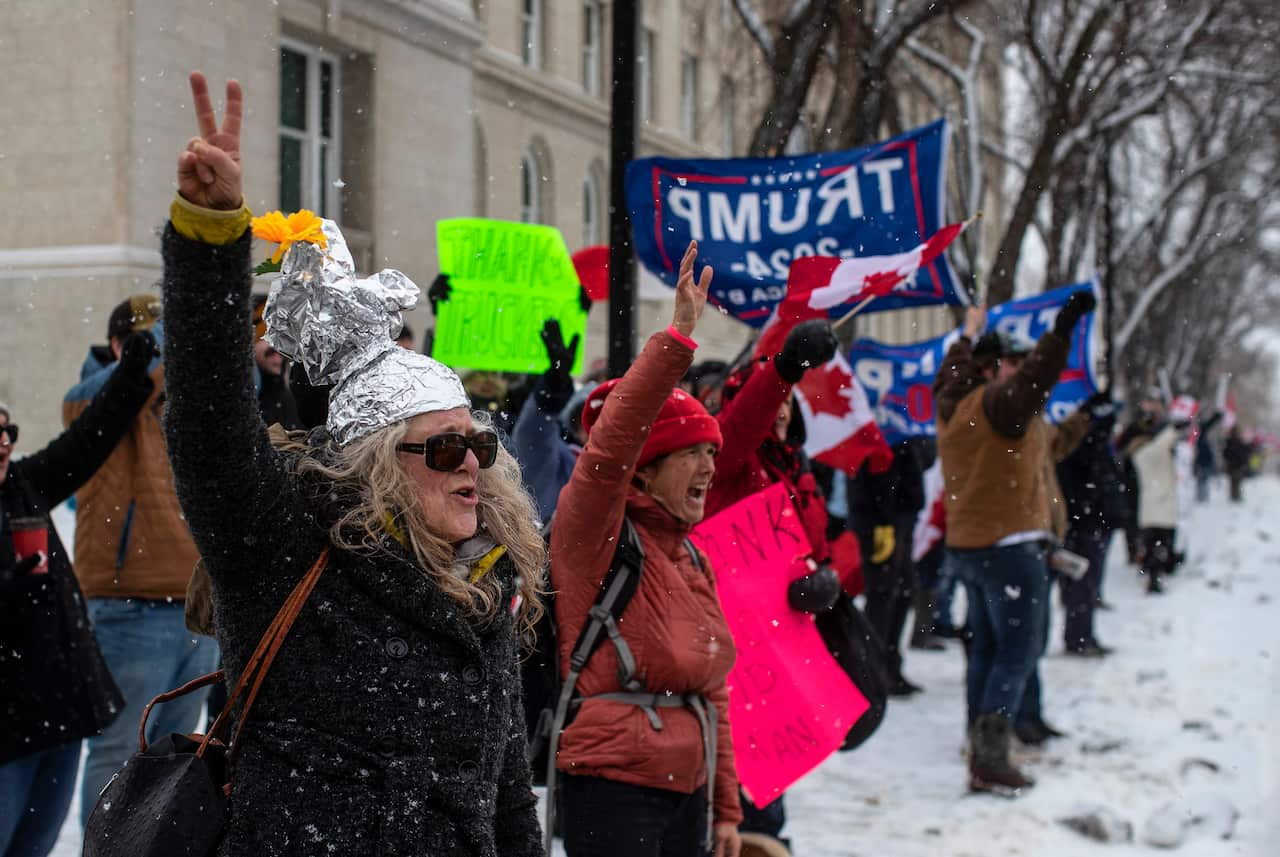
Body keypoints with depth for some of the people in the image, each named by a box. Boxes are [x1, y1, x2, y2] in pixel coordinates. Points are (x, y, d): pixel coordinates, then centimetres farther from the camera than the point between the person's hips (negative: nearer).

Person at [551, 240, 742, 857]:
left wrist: (724, 807, 18)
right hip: (613, 786, -8)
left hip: (687, 791, 8)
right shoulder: (592, 528, -5)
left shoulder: (691, 556, 16)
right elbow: (612, 440, -25)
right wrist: (678, 336, -30)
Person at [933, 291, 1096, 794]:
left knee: (987, 645, 18)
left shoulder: (953, 407, 10)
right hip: (1009, 546, -9)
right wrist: (1061, 331, -39)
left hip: (966, 545, 9)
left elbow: (951, 374, 30)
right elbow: (1035, 377, -34)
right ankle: (990, 762, -13)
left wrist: (967, 336, 45)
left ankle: (981, 749, 23)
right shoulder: (1000, 403, -15)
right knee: (1017, 650, -7)